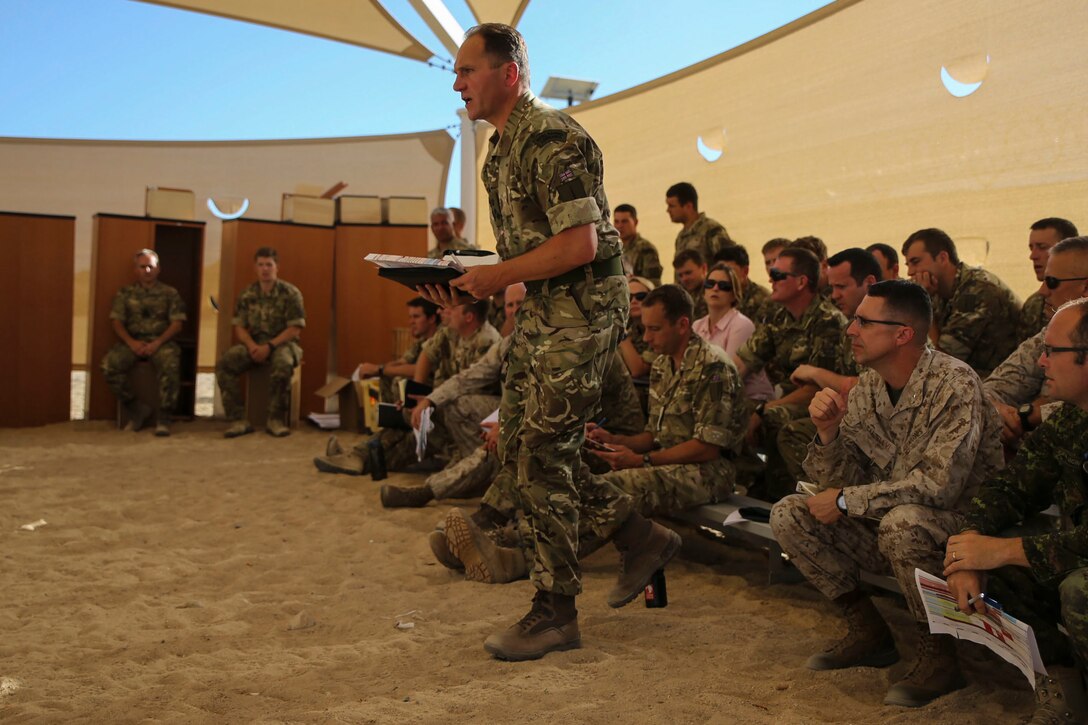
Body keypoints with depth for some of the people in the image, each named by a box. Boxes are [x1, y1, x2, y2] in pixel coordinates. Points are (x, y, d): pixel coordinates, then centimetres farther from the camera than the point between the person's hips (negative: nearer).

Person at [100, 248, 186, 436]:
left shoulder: (169, 293, 12)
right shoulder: (125, 293, 16)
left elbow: (177, 322, 3)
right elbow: (116, 320, 7)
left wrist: (158, 342, -13)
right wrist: (131, 342, -11)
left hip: (161, 341, -2)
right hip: (132, 341, 2)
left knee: (171, 364, -36)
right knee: (109, 364, -28)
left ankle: (164, 416, -25)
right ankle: (136, 409, -12)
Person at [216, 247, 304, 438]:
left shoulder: (290, 293, -5)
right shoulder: (247, 294, 6)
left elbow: (294, 329, -9)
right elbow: (239, 327, 5)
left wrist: (269, 346, -21)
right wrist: (252, 346, -16)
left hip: (282, 343, -4)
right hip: (253, 344, 4)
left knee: (283, 364, -39)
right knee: (224, 363, -22)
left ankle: (275, 419, -23)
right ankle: (238, 419, -19)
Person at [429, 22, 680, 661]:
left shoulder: (552, 138, -16)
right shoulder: (503, 147, 16)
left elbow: (580, 244, -23)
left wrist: (499, 276, -17)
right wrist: (468, 282, 6)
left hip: (585, 306, -10)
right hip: (543, 308, 10)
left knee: (542, 455, -7)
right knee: (518, 446, 11)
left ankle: (556, 613, 9)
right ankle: (641, 537, 22)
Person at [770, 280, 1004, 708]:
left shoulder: (955, 385, -20)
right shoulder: (865, 387, -1)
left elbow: (938, 485, -29)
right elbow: (836, 483, 0)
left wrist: (846, 501, -22)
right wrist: (828, 432, -20)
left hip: (960, 525, -6)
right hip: (884, 524, 7)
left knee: (902, 521, -37)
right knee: (788, 515, -9)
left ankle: (938, 656, -13)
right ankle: (868, 632, 4)